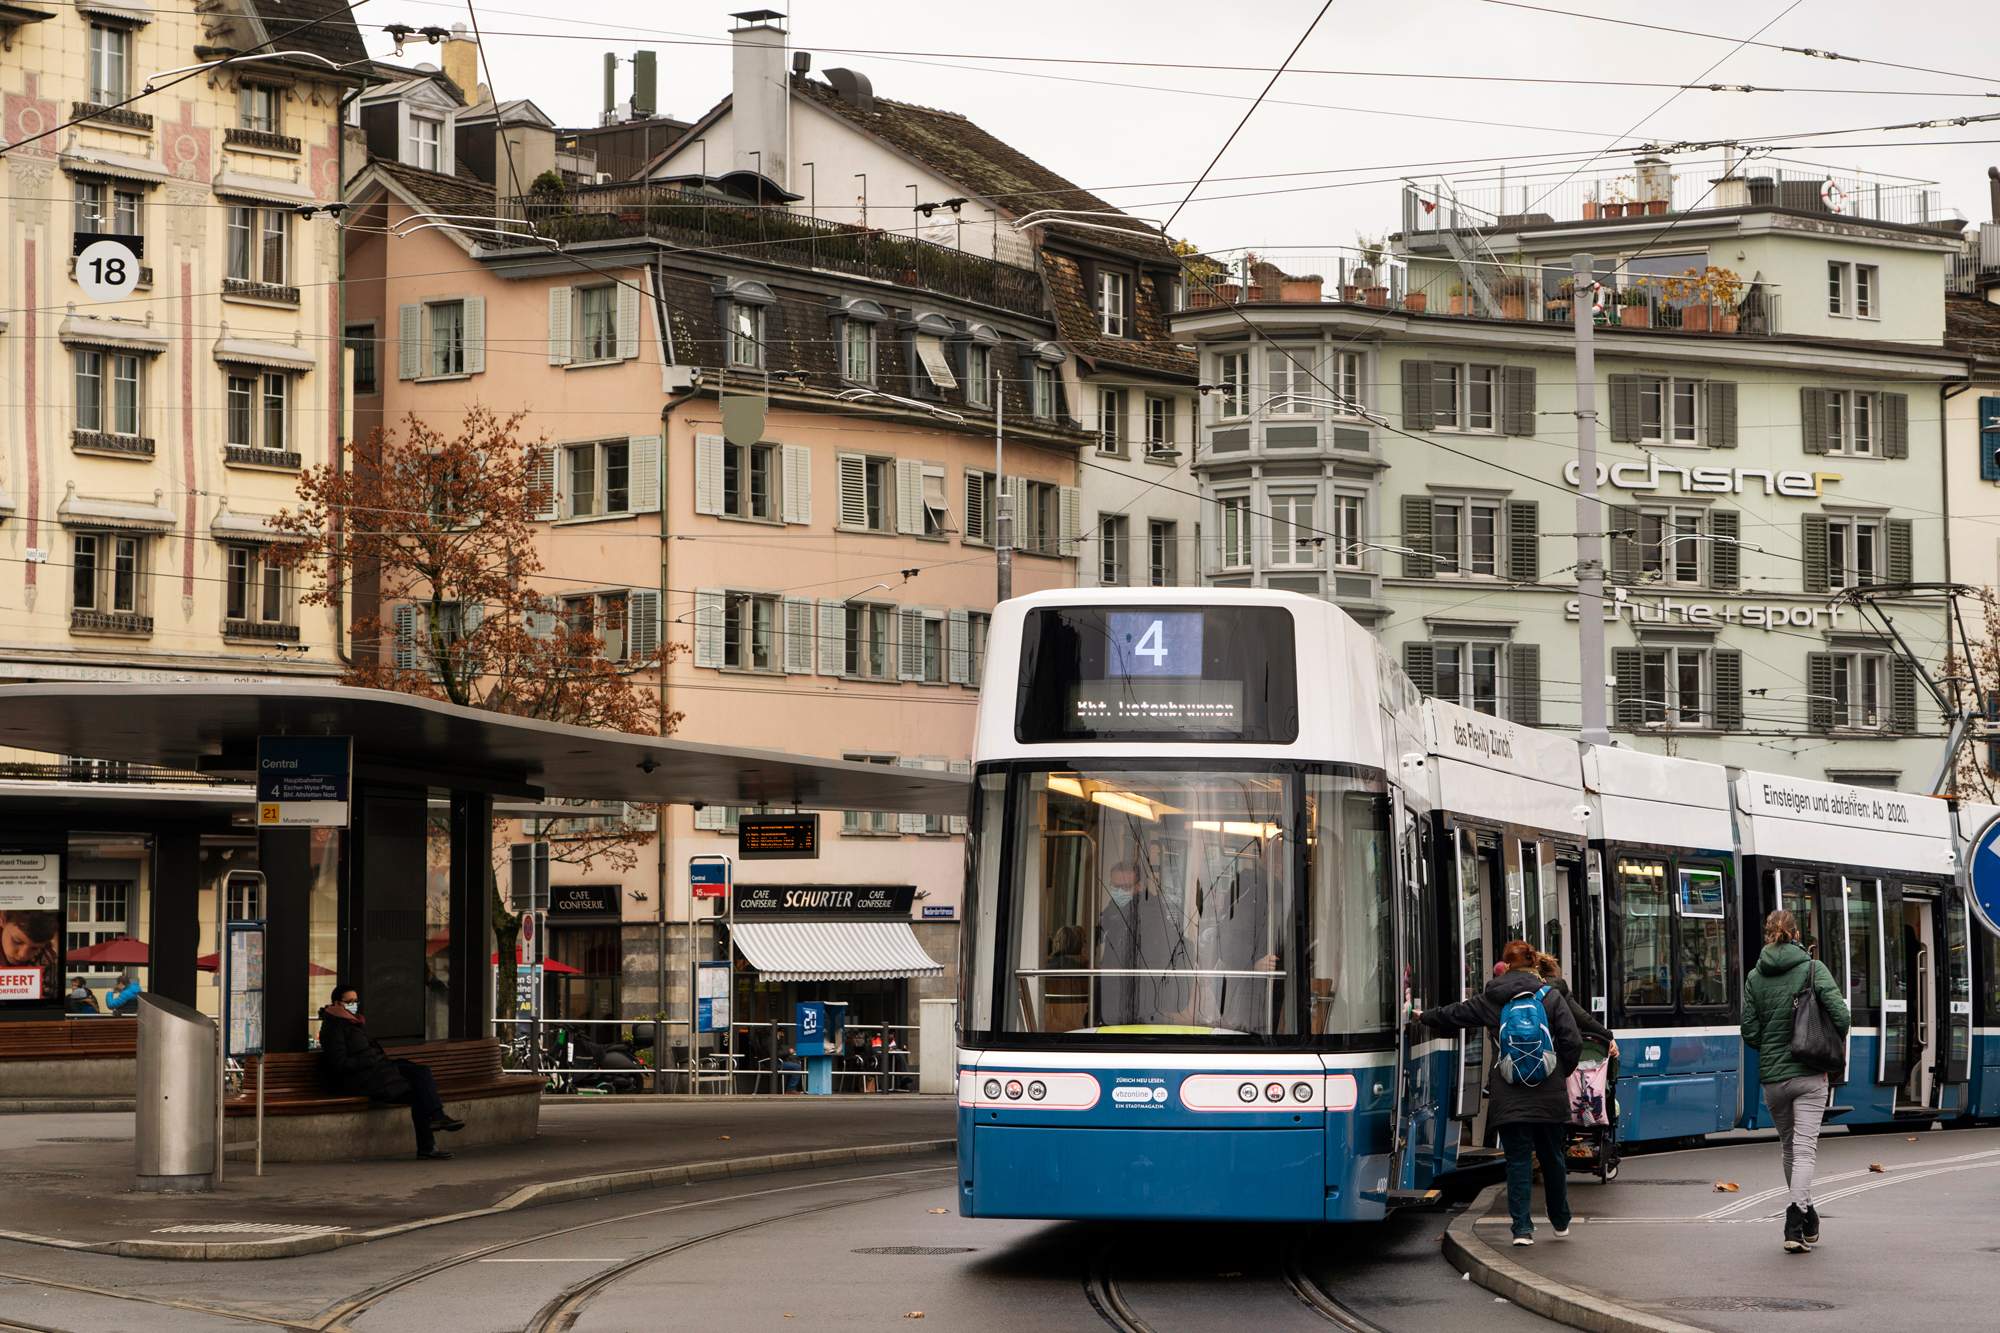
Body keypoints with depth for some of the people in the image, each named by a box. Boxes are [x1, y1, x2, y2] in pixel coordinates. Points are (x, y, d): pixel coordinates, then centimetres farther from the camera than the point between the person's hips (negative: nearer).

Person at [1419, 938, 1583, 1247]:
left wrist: (1423, 1016, 35)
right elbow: (1573, 1042, -6)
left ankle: (1522, 1227, -6)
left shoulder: (1489, 1000, 2)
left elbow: (1453, 1015, 16)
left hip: (1509, 1098, -1)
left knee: (1518, 1159, 2)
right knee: (1551, 1157, 16)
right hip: (1548, 1095, 1)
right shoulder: (1550, 996, 0)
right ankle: (1560, 1221, 29)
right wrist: (1560, 1073, 11)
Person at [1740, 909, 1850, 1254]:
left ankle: (1803, 1211, 32)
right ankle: (1796, 1224, -21)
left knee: (1788, 1145, 20)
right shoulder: (1812, 969, -5)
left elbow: (1750, 1033, -1)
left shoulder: (1755, 977, 2)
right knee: (1804, 1148, -6)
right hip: (1810, 1073, -2)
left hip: (1772, 1076, 2)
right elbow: (1840, 1016, -12)